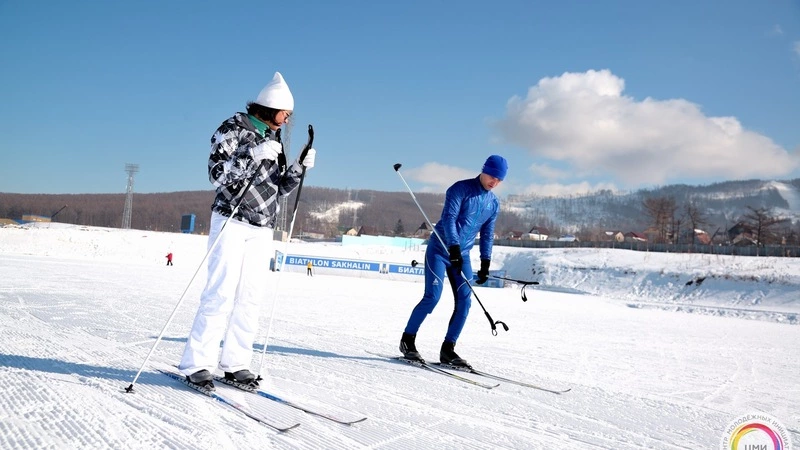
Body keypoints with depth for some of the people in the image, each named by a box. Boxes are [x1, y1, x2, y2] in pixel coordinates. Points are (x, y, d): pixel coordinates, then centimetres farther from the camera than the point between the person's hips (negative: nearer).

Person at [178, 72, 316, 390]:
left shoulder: (273, 139, 15)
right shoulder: (234, 129, -2)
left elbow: (279, 188, 17)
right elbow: (217, 175, -12)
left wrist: (300, 167, 1)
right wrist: (255, 155, -20)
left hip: (262, 229, 6)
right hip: (231, 222, -6)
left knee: (251, 296, 2)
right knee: (222, 292, -10)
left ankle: (235, 363, 10)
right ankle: (197, 363, -1)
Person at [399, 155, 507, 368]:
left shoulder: (494, 203, 9)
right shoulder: (460, 189, -9)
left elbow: (487, 234, 15)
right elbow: (448, 218, -19)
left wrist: (485, 262, 8)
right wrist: (453, 246, -30)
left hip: (462, 255, 6)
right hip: (440, 249, -6)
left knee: (464, 302, -3)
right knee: (432, 296, -12)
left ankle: (448, 349, 6)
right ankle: (408, 340, 6)